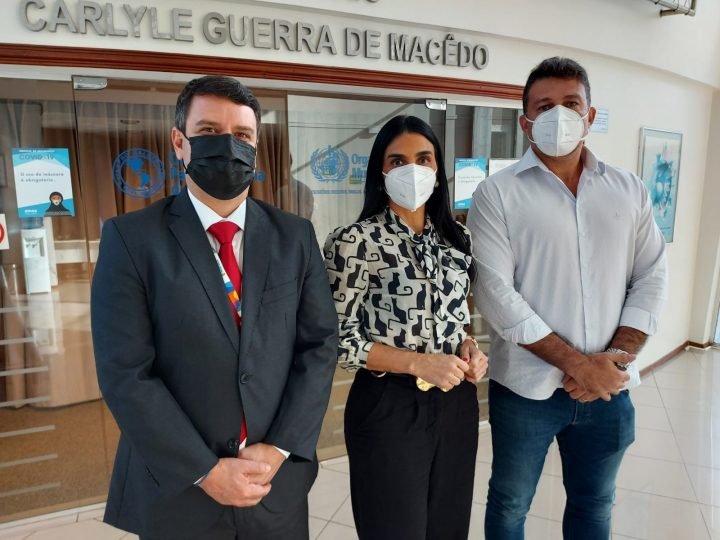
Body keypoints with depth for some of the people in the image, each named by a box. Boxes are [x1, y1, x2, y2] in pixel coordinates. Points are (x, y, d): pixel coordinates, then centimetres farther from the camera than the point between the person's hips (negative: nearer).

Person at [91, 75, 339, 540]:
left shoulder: (295, 235, 0)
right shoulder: (132, 237, -8)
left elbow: (321, 344, -2)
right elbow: (125, 372, -12)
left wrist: (279, 447, -10)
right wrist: (205, 470, -14)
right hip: (176, 487, -2)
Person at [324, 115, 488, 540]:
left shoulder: (457, 237, 4)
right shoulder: (355, 241, -13)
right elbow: (340, 338, -14)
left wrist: (469, 347, -5)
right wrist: (419, 364, -22)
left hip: (456, 404, 6)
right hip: (389, 408, -5)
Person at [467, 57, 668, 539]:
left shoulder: (631, 191, 5)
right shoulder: (497, 194, -8)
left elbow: (651, 279, 4)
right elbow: (496, 293, -15)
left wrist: (615, 358, -10)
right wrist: (578, 364, -16)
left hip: (609, 388, 4)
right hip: (526, 387, -3)